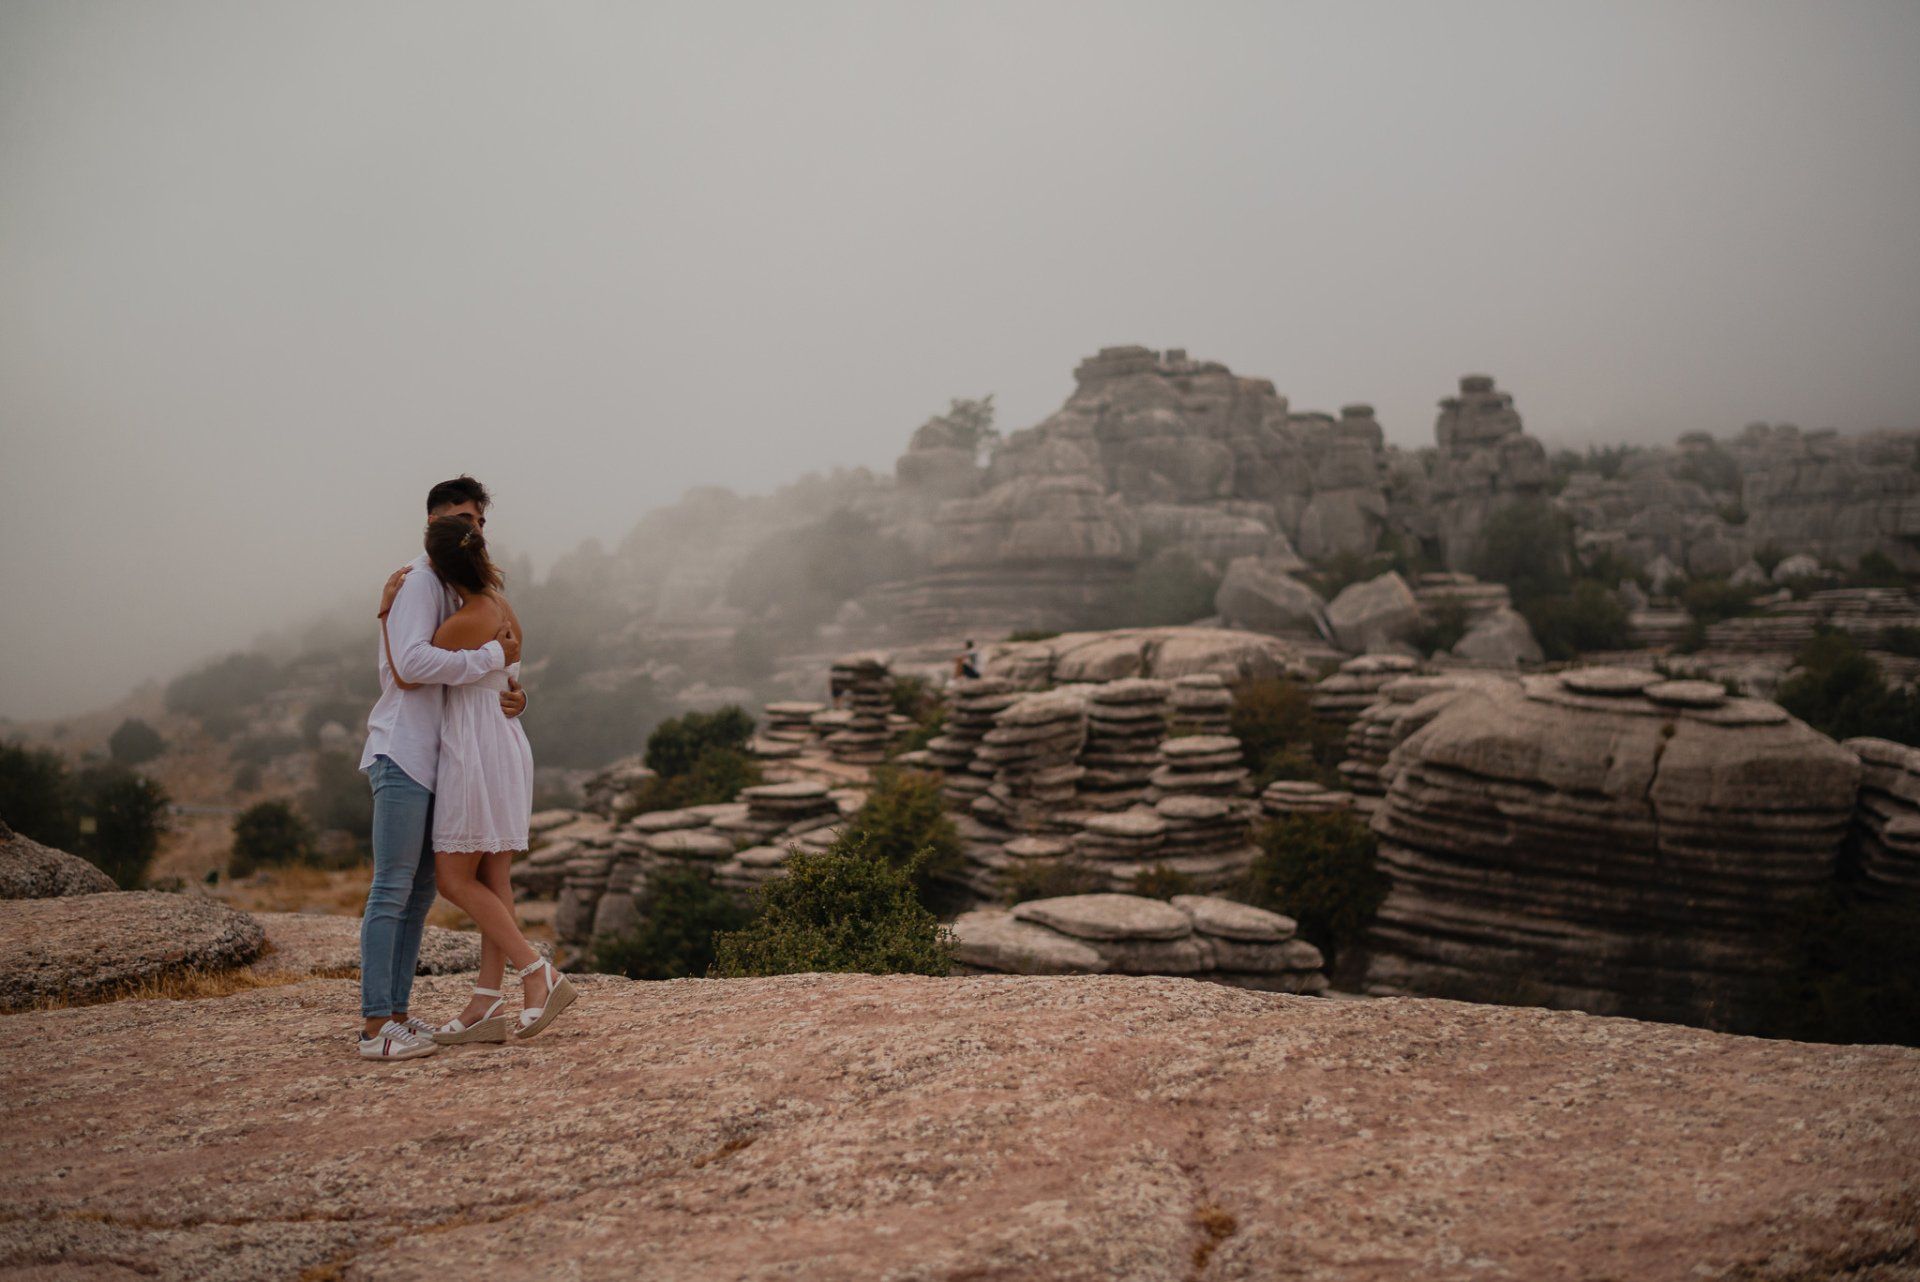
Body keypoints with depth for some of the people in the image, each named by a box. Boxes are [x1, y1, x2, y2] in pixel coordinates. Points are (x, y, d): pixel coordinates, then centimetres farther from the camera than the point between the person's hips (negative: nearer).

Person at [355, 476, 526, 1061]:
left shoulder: (457, 591, 22)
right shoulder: (419, 582, -8)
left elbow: (466, 679, 19)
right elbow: (412, 663, -24)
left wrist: (512, 695, -2)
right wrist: (494, 656, -19)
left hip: (431, 760, 10)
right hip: (402, 755, -10)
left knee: (418, 893, 9)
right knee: (392, 890, -9)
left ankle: (396, 1013, 14)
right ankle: (375, 1025, -7)